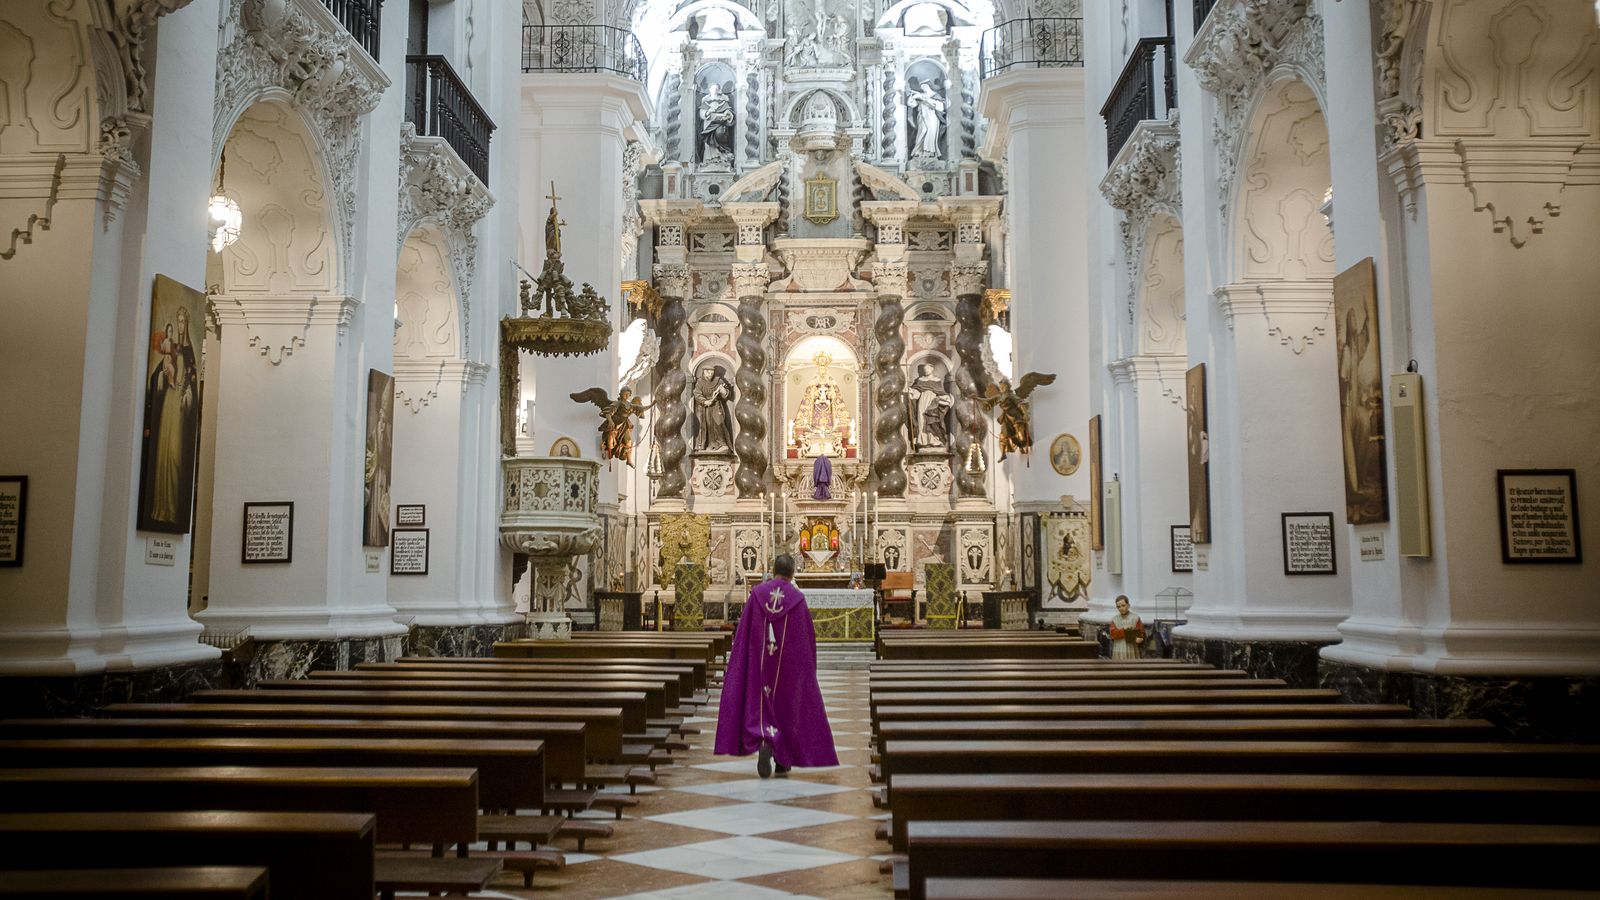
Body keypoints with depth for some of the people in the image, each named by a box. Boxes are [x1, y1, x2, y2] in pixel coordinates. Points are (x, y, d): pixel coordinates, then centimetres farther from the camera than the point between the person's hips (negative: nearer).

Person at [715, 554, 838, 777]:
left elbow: (743, 632, -1)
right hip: (790, 665, 0)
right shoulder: (798, 599, -7)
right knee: (787, 704, 13)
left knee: (760, 703, 7)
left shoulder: (757, 593, -4)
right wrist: (808, 665, 12)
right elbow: (807, 637, -2)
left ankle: (764, 743, -19)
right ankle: (783, 761, 17)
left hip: (759, 662, 0)